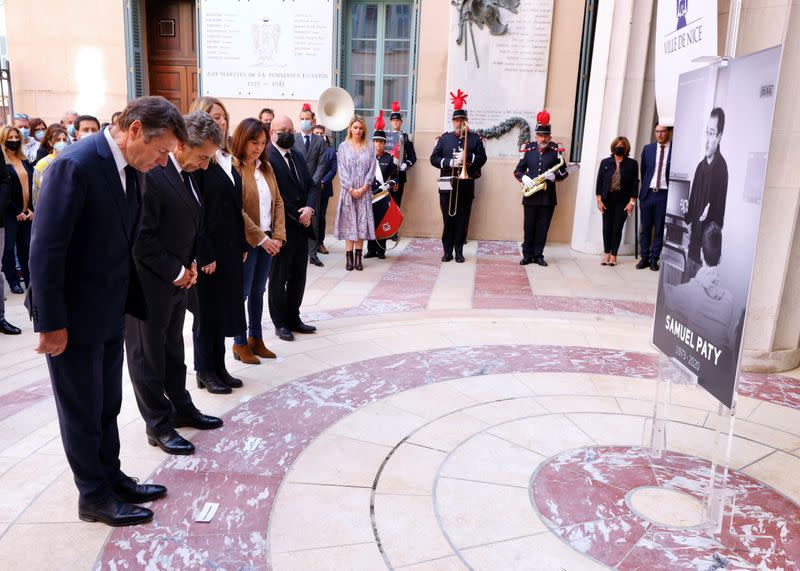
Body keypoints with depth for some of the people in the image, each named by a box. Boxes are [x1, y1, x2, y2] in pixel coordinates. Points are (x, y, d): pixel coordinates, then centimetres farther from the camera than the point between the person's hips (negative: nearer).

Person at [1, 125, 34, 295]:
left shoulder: (25, 161, 12)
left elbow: (31, 187, 9)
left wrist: (32, 209, -1)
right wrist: (17, 212, -10)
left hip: (27, 212, 4)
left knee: (26, 246, 6)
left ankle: (29, 279, 11)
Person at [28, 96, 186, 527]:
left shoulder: (130, 168, 3)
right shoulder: (76, 165, -22)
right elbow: (46, 250, -22)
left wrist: (135, 303, 7)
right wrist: (51, 323, -18)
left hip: (110, 312, 7)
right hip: (74, 315, -7)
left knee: (107, 405, 19)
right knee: (83, 410, 10)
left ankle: (111, 477, 36)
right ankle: (94, 496, 27)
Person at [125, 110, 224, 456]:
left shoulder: (185, 174, 6)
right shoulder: (150, 174, -21)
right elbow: (142, 237, -22)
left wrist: (190, 265, 5)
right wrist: (175, 271, -14)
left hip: (177, 280, 8)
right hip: (150, 283, -8)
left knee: (173, 348, 20)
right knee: (148, 354, 8)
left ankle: (181, 408, 34)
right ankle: (159, 426, 20)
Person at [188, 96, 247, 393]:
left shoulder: (227, 158, 11)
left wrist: (242, 245, 10)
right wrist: (205, 255, -18)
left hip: (230, 247, 7)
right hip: (207, 250, -7)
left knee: (225, 307, 14)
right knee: (207, 310, 5)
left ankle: (219, 367, 27)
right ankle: (205, 372, 20)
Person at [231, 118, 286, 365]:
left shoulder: (266, 167, 10)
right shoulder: (233, 168, -13)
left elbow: (278, 202, 9)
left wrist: (278, 236, -3)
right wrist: (261, 239, -17)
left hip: (268, 239, 7)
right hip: (246, 241, -7)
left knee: (259, 291, 14)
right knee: (242, 292, 4)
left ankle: (256, 339, 26)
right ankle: (240, 343, 16)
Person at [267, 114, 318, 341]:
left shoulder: (297, 156, 13)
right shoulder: (267, 158, -13)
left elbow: (312, 186, 11)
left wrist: (309, 208, -7)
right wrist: (297, 216, -14)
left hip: (301, 227, 7)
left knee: (298, 276, 14)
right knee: (278, 278, 8)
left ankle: (293, 318, 28)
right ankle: (280, 322, 20)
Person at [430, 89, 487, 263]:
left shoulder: (475, 139, 7)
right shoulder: (444, 138, 9)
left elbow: (482, 159, 0)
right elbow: (434, 158, 1)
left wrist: (468, 157, -18)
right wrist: (450, 162, -14)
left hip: (466, 187, 0)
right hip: (447, 186, 0)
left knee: (462, 220, 3)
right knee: (448, 219, 3)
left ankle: (459, 252, 11)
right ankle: (447, 251, 10)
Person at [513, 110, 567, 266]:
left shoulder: (556, 151, 0)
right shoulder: (529, 150, 4)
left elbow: (564, 172, 3)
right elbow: (518, 170, 8)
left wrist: (554, 176, -18)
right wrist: (524, 177, -13)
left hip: (548, 197, -1)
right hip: (531, 196, 1)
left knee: (543, 228, 5)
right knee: (529, 227, 5)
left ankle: (538, 255, 17)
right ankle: (527, 255, 17)